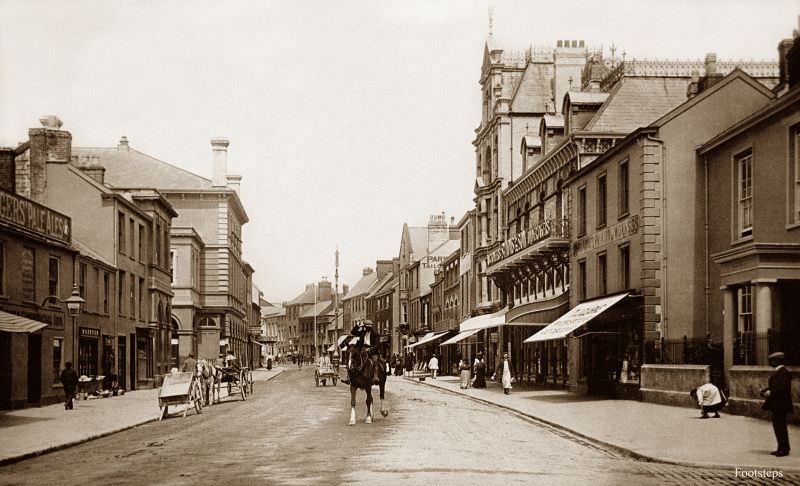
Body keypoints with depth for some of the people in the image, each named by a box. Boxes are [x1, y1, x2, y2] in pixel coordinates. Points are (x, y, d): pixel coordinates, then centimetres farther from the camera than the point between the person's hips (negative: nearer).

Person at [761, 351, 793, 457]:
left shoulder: (783, 372, -16)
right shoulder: (778, 372, 15)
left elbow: (783, 388, -23)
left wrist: (771, 392, -18)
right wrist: (765, 391, 6)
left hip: (780, 404, -10)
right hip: (776, 404, 10)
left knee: (780, 426, -6)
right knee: (778, 426, 14)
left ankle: (784, 449, -1)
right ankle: (782, 448, 20)